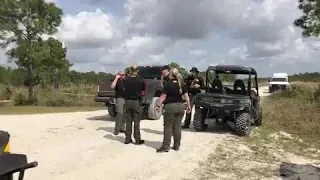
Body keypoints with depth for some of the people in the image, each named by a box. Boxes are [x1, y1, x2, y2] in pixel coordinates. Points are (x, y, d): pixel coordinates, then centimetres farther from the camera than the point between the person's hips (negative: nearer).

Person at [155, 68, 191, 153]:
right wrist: (188, 105, 14)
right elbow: (186, 96, 7)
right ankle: (176, 146, 15)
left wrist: (159, 105, -7)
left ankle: (166, 146, 1)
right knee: (177, 127, 10)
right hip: (181, 106, 5)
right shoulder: (182, 84, 9)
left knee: (168, 127, 0)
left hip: (170, 106, -5)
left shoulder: (168, 84, -6)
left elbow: (163, 96, -11)